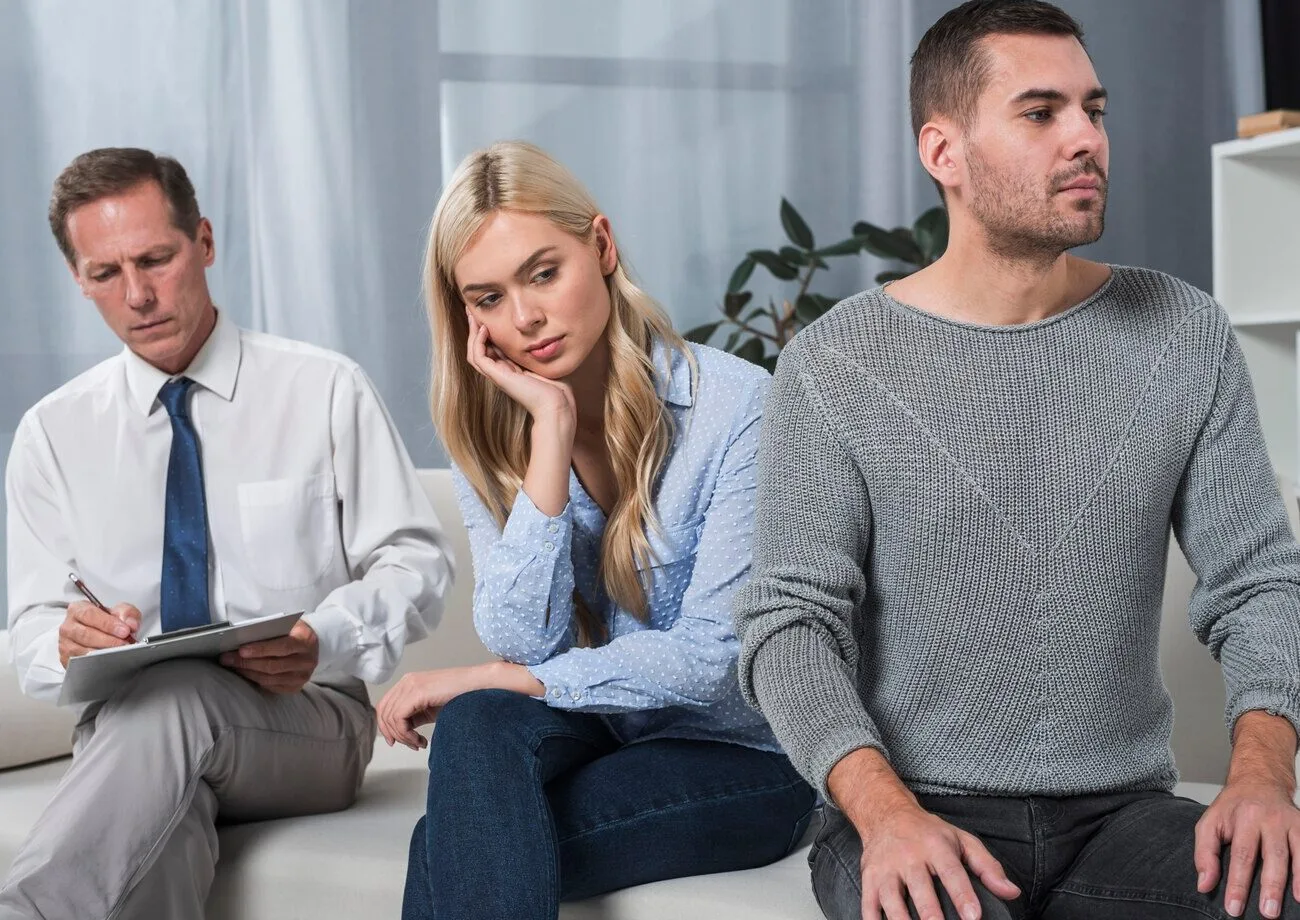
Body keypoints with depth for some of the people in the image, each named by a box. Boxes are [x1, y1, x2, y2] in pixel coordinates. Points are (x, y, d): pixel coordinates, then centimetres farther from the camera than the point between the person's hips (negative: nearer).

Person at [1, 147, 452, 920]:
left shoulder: (326, 390, 3)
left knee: (175, 698, -38)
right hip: (122, 730, 1)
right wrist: (68, 644, -16)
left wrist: (324, 641, -21)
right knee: (153, 812, -39)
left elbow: (417, 563, 0)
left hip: (308, 721, -1)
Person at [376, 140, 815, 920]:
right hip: (596, 732, 4)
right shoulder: (489, 433, -1)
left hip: (740, 760, -4)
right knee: (480, 726, -30)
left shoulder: (735, 404, -17)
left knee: (458, 849, -28)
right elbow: (525, 642, -14)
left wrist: (493, 679, -18)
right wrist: (552, 430, -20)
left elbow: (712, 658, -20)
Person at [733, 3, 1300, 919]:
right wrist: (885, 810, -25)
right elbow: (790, 621, -7)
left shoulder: (1185, 336, 5)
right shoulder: (833, 365, -3)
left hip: (1123, 812, 3)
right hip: (915, 815, -2)